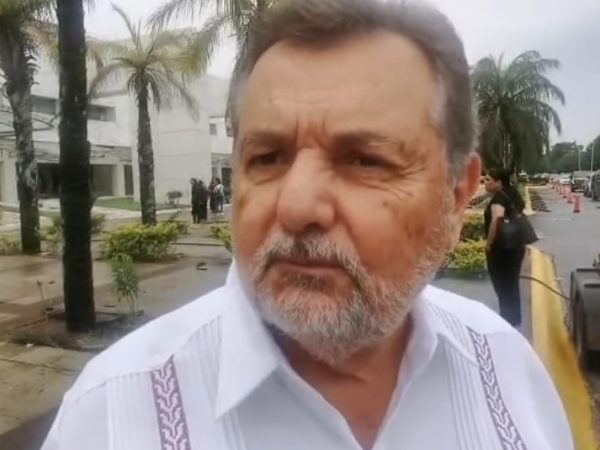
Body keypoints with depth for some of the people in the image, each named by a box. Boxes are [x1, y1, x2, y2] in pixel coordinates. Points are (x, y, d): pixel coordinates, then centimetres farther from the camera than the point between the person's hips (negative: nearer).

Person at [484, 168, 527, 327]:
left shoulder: (498, 198, -19)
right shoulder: (512, 196, 9)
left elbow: (497, 218, -36)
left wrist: (489, 243, -27)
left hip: (501, 249, -9)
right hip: (515, 246, 9)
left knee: (502, 286, 4)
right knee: (511, 284, 19)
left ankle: (508, 321, 13)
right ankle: (514, 319, 32)